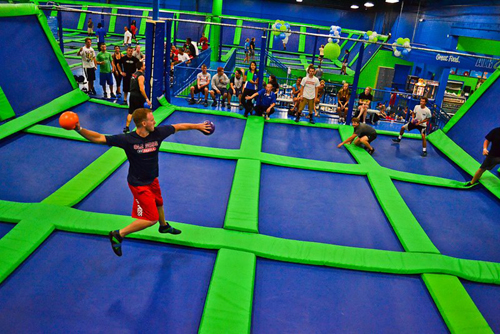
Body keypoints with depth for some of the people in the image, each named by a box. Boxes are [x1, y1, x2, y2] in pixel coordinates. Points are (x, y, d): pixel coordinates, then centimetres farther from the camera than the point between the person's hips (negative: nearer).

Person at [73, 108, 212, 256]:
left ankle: (164, 226, 60)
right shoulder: (127, 139, -26)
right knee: (151, 218, -8)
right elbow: (99, 138, -26)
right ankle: (118, 235, 7)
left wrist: (197, 126, 10)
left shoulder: (157, 133, -14)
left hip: (152, 180, 7)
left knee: (158, 204, 30)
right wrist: (80, 129, -40)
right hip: (139, 184, -7)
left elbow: (178, 126, 0)